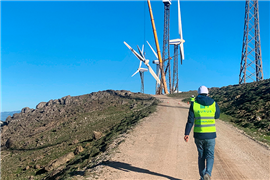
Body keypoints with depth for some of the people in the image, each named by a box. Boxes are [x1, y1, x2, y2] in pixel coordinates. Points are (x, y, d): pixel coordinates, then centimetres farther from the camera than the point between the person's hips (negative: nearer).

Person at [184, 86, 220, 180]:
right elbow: (217, 116, 18)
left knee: (201, 156, 16)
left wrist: (187, 133, -5)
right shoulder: (213, 103, 0)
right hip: (210, 134, 0)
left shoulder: (194, 104, -2)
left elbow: (190, 120, -7)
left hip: (198, 134, 1)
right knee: (210, 156, 8)